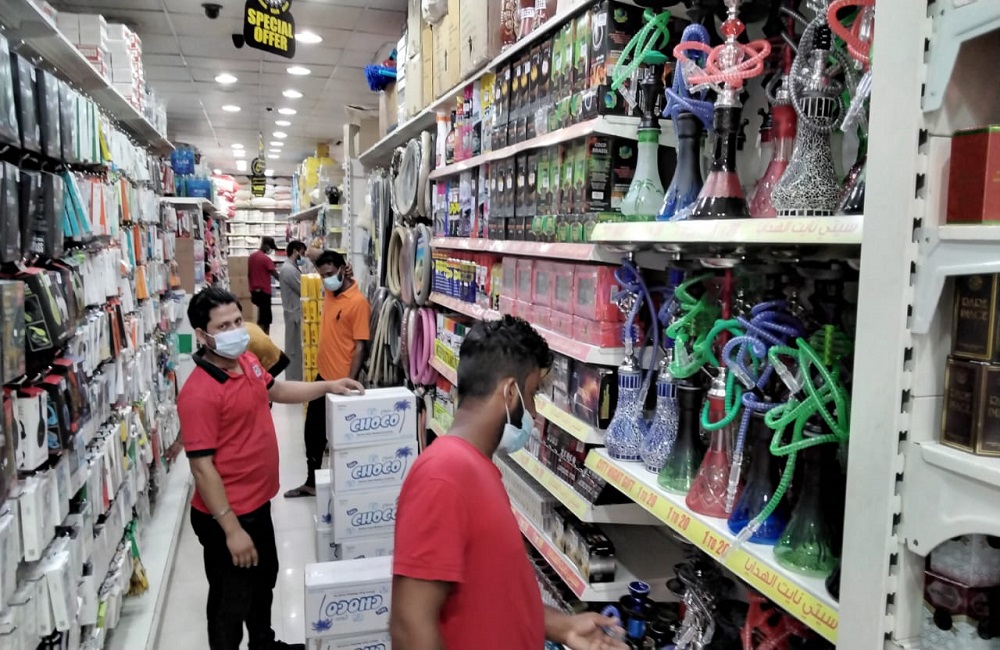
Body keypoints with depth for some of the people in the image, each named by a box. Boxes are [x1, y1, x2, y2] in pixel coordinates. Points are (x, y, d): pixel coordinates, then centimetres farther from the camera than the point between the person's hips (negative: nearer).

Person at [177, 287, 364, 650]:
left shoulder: (248, 361, -1)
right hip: (227, 516, -9)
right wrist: (231, 528, -24)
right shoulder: (199, 394, -27)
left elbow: (275, 390, 20)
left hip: (258, 503, 9)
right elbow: (202, 467, -26)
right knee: (231, 601, 11)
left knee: (264, 580, 29)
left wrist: (327, 387, 14)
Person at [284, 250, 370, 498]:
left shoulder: (358, 302, -19)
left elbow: (360, 347, -20)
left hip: (340, 381, -9)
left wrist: (350, 383, -21)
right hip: (323, 375, 9)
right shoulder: (330, 293, 4)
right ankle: (311, 482, 34)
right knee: (313, 431, 18)